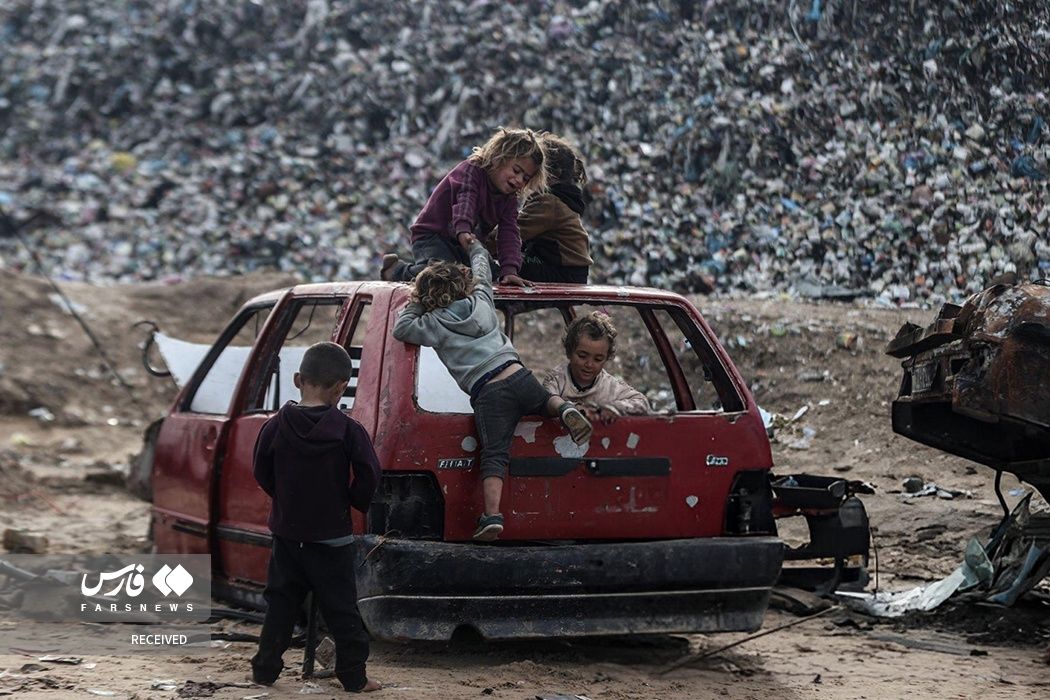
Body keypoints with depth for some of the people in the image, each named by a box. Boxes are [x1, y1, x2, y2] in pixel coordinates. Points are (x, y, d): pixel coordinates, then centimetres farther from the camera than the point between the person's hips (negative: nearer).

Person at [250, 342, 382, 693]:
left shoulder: (275, 427, -7)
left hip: (287, 533, 2)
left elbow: (262, 474, 3)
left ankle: (265, 668, 16)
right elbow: (368, 476, -13)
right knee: (341, 608, 5)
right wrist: (353, 503, 6)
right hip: (332, 537, -2)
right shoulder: (348, 430, -13)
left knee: (281, 603, 14)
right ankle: (354, 676, 7)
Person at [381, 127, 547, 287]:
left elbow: (509, 233, -11)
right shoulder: (470, 170, -18)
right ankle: (398, 270, -5)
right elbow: (464, 201, -38)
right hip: (432, 237, -8)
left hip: (465, 246, 8)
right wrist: (464, 233, -59)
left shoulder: (509, 198, 2)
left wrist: (509, 271, -27)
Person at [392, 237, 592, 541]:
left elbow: (400, 328, 12)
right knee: (546, 399, 33)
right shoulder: (481, 300, 16)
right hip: (519, 376, 4)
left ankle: (492, 515, -22)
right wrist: (474, 246, 55)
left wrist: (416, 303, 20)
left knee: (493, 456, -7)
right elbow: (482, 269, 36)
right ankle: (565, 409, -2)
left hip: (487, 394, -4)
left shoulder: (434, 324, 4)